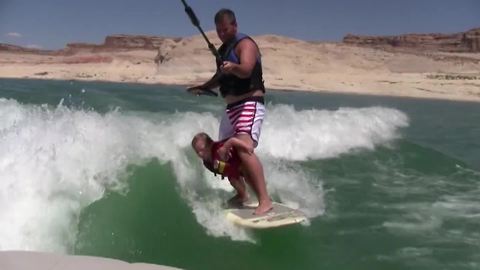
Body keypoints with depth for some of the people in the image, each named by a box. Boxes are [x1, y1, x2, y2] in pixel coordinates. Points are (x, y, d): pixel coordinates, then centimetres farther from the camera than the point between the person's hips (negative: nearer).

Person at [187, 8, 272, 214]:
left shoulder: (245, 44, -9)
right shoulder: (223, 49, 17)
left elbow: (246, 70, -29)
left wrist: (233, 67, -48)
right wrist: (203, 88, 17)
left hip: (249, 105, -9)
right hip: (231, 107, 9)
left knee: (244, 150, -27)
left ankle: (265, 200, -27)